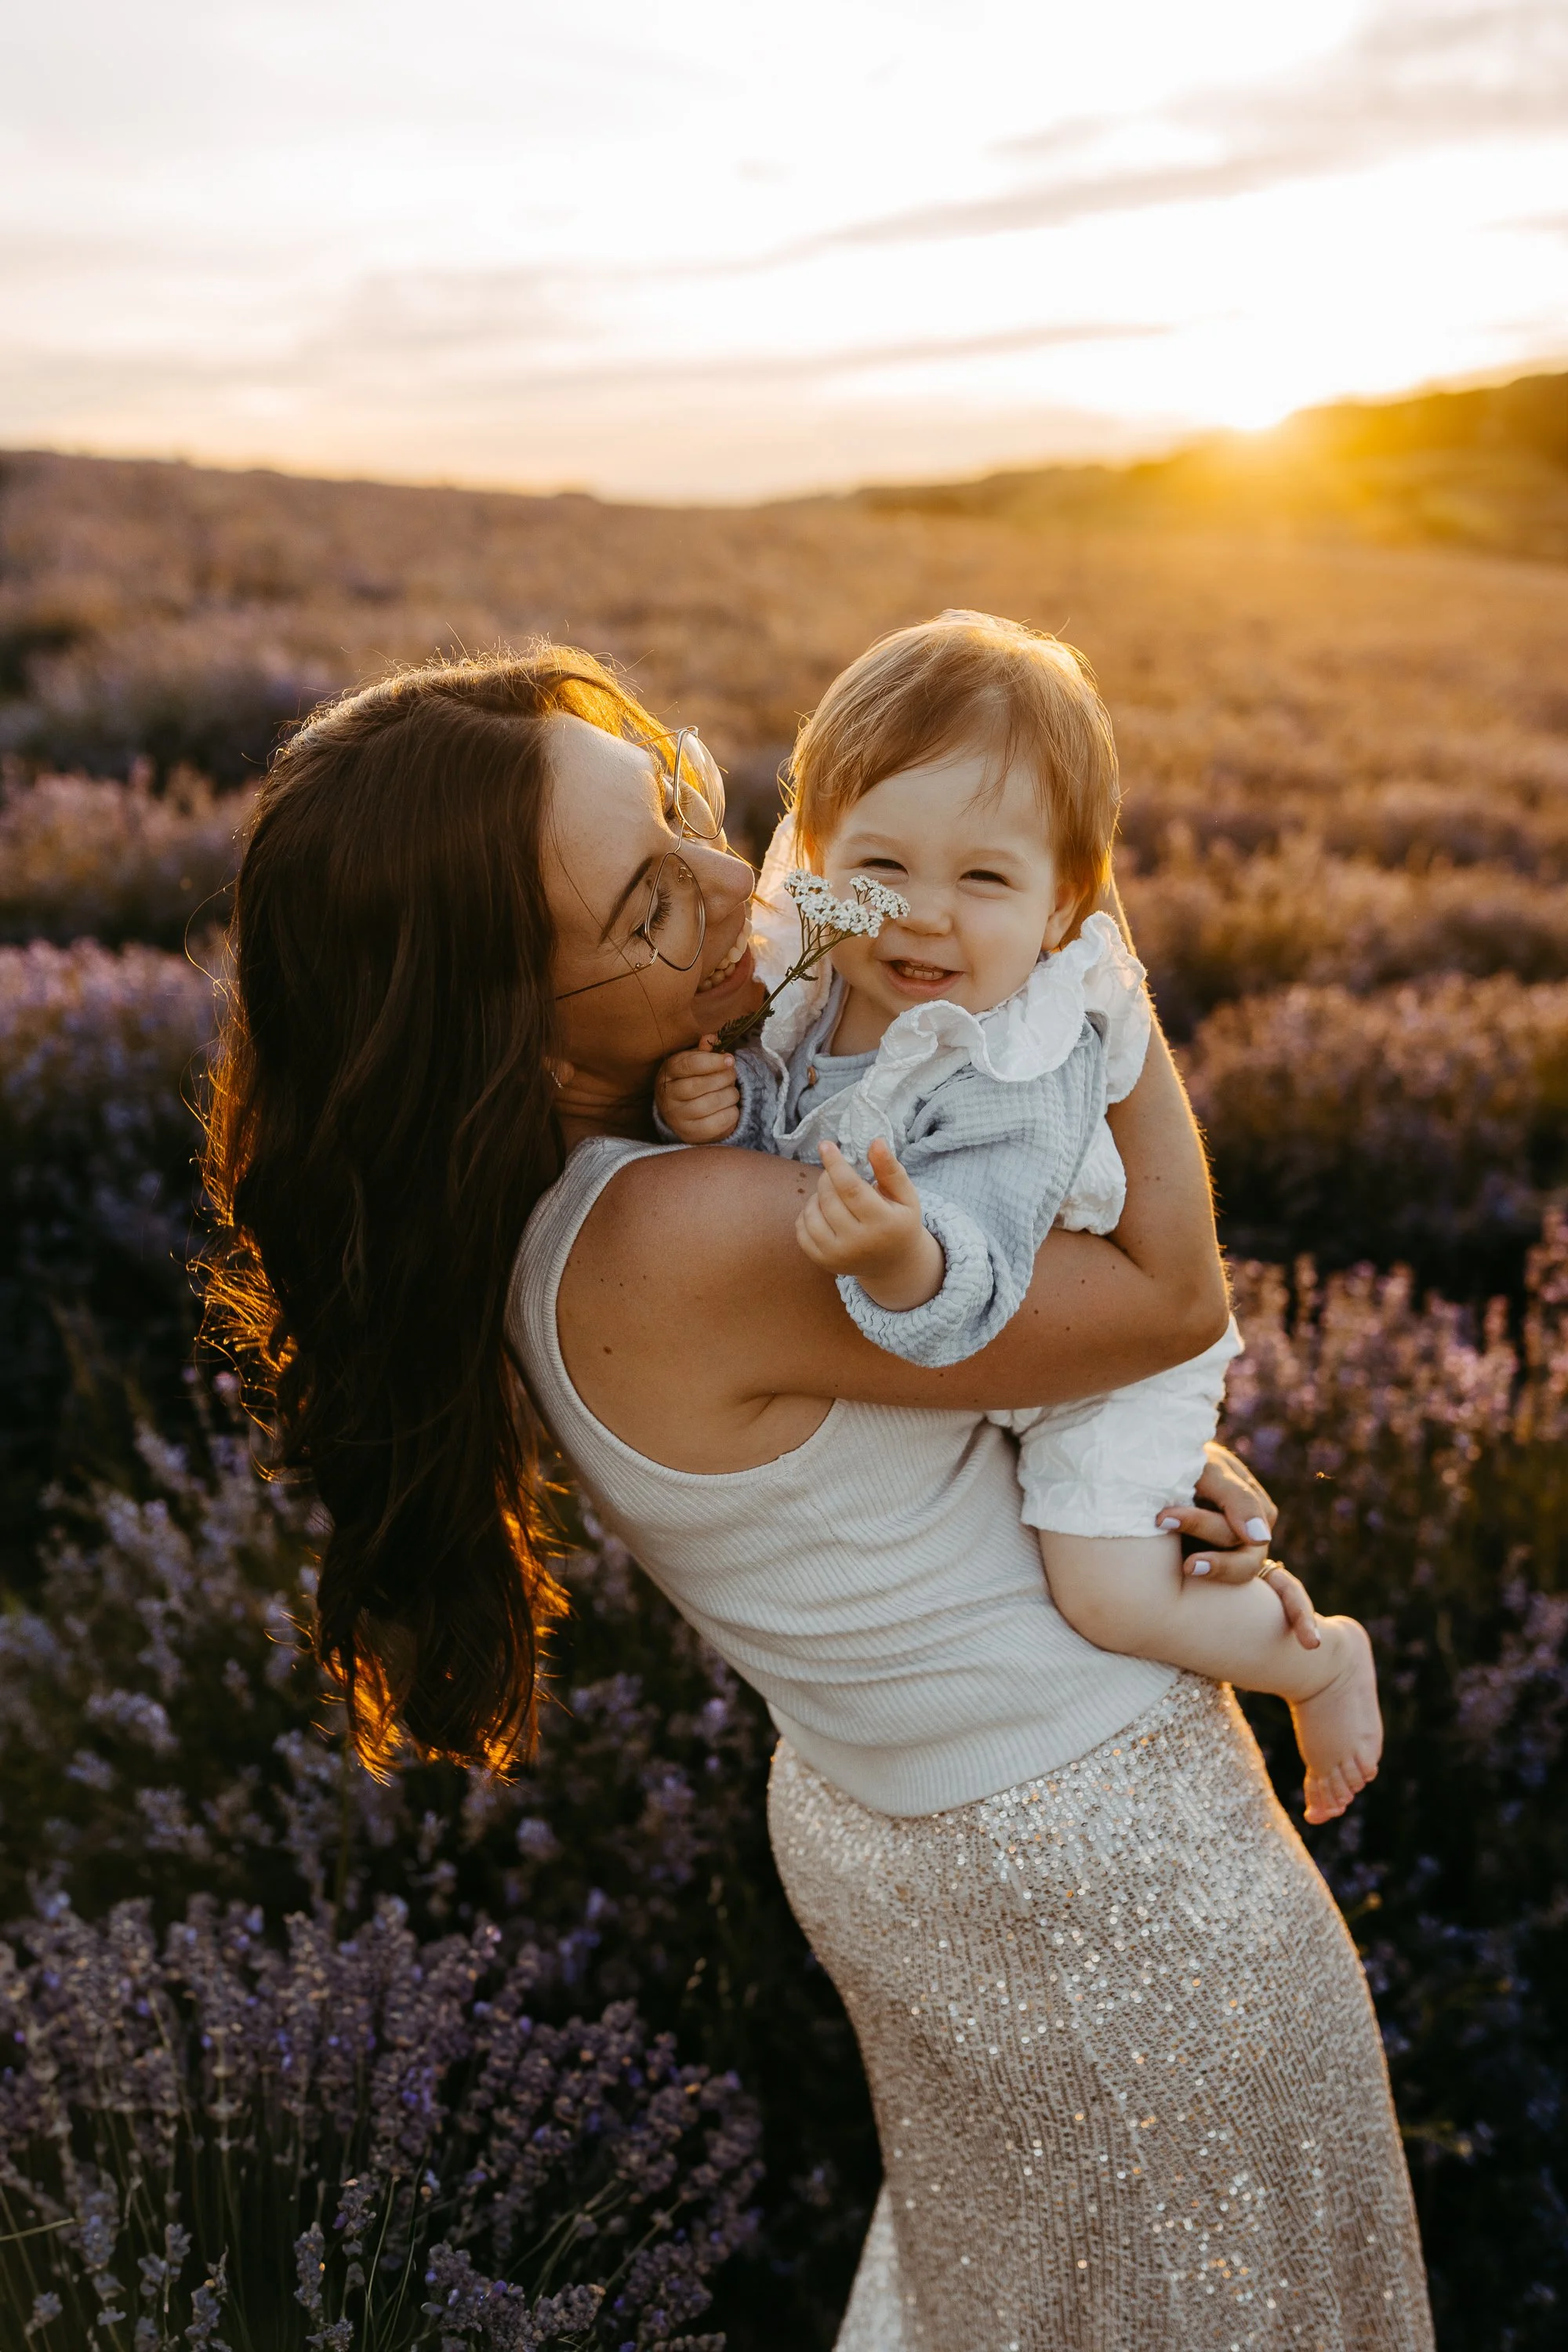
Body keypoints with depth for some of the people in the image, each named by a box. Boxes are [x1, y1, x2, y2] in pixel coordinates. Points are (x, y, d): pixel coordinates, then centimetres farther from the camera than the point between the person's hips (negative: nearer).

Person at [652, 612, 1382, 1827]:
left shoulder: (1023, 1084, -38)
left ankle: (1320, 1654, 20)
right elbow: (779, 1111, -2)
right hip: (955, 1353, 8)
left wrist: (903, 1255, -65)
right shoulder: (816, 982, -16)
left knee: (1111, 1596, -12)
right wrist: (715, 1103, -23)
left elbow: (970, 1296, -44)